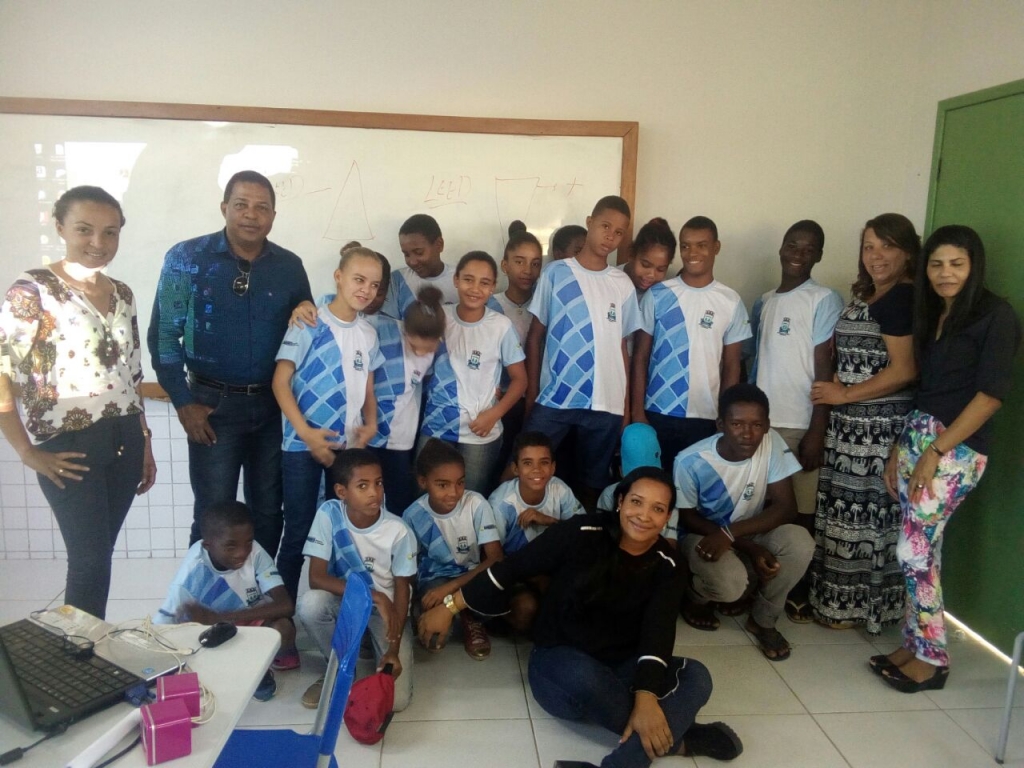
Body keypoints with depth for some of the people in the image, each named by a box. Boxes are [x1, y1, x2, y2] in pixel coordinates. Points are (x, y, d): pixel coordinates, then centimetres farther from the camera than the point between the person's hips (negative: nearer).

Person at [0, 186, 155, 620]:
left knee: (99, 556, 13)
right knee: (90, 560, 0)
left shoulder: (122, 294, 10)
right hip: (72, 447, -5)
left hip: (124, 442, 6)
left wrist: (145, 443, 15)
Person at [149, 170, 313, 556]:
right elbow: (163, 334, -4)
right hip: (213, 404, -3)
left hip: (274, 405, 3)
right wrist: (183, 403, -7)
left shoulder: (289, 266, 2)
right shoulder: (186, 258, -6)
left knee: (268, 511, 14)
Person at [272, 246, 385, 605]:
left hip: (349, 444, 5)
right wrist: (306, 432, -18)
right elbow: (280, 382, -10)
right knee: (298, 532, 3)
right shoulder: (309, 324, -8)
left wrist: (371, 424, -2)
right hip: (303, 444, -5)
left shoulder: (368, 333, 8)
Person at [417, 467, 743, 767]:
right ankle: (676, 738, -21)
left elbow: (658, 633, -19)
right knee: (584, 676, -39)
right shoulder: (581, 533, -14)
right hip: (559, 660, -3)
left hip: (620, 668, 3)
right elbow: (510, 569, -9)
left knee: (695, 676, -24)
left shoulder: (668, 568, -5)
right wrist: (450, 607, -8)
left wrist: (646, 699, -36)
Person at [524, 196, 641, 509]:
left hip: (606, 404, 2)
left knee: (593, 484, 10)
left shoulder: (623, 285, 7)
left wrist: (626, 407, 6)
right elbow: (536, 336, 4)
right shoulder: (556, 273, 1)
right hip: (553, 399, -2)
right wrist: (531, 394, 0)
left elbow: (622, 347, 10)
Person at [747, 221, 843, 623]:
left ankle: (799, 591, 18)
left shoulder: (825, 300, -4)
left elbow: (825, 370, -9)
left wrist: (817, 431, -13)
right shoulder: (763, 302, 14)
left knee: (801, 512, 3)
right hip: (760, 420, 5)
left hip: (800, 424, -5)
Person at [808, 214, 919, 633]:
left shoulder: (902, 299, -13)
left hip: (879, 426, -9)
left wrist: (844, 395, -12)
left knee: (865, 515, 2)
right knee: (849, 512, 14)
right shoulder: (865, 296, 15)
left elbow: (904, 370, -19)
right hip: (854, 424, 9)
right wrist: (835, 389, 4)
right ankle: (843, 599, 26)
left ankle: (854, 605, 15)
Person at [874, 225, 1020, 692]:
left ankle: (932, 659, 9)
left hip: (956, 449, -7)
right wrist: (898, 450, 11)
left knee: (913, 551, -6)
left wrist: (935, 452, -17)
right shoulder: (931, 314, 14)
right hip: (917, 439, 7)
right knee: (924, 550, 11)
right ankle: (915, 646, 21)